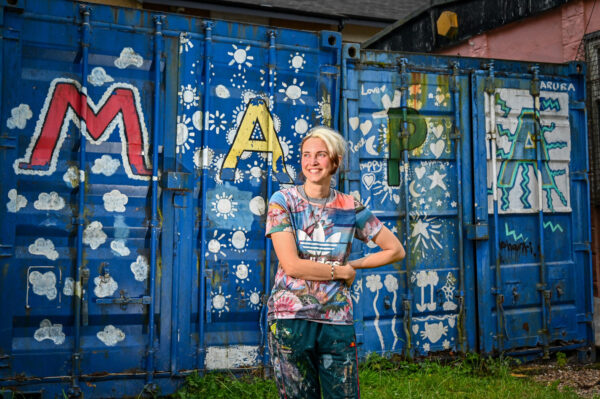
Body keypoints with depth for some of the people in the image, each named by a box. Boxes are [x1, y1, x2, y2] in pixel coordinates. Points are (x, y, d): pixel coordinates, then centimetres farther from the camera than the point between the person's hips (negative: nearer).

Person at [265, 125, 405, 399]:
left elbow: (396, 250, 10)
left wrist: (355, 264, 2)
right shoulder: (283, 201, -4)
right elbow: (291, 265, -13)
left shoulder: (350, 208, 2)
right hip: (290, 317, -2)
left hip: (337, 320, 2)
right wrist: (342, 271, -6)